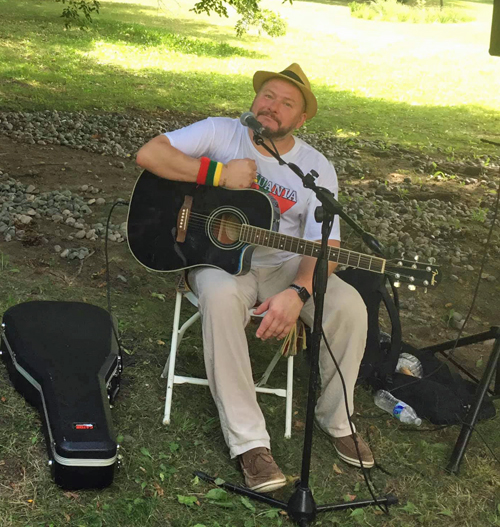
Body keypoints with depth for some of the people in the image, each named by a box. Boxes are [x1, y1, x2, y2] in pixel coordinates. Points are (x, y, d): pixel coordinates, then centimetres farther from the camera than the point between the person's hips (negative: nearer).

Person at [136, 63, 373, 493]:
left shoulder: (316, 168, -1)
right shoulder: (220, 133, -4)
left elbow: (325, 243, -10)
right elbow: (148, 154, -14)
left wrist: (298, 292, -30)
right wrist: (220, 173, -22)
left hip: (284, 265, 2)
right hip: (217, 258, -2)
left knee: (349, 305, -23)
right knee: (220, 296, -39)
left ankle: (335, 419, 3)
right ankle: (247, 440, -29)